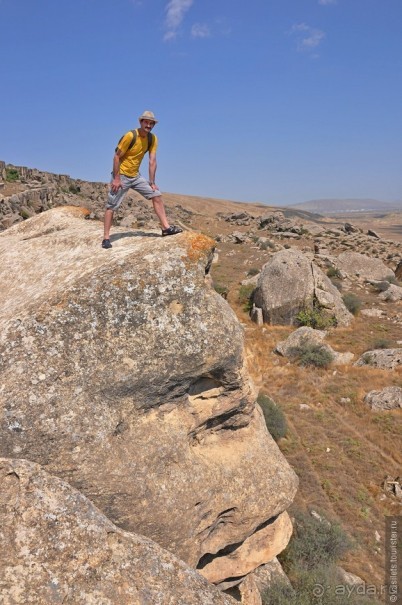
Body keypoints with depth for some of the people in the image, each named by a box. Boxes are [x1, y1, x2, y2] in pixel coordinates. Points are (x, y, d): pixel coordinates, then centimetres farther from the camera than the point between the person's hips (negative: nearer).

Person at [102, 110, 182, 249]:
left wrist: (152, 182, -6)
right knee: (111, 206, -5)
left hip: (136, 176, 6)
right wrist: (116, 179, -20)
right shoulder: (130, 136, -20)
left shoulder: (153, 139, -4)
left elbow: (152, 161, -3)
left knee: (157, 195, -2)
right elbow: (117, 156, -17)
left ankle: (166, 227, 1)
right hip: (121, 175, -6)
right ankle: (106, 238, 2)